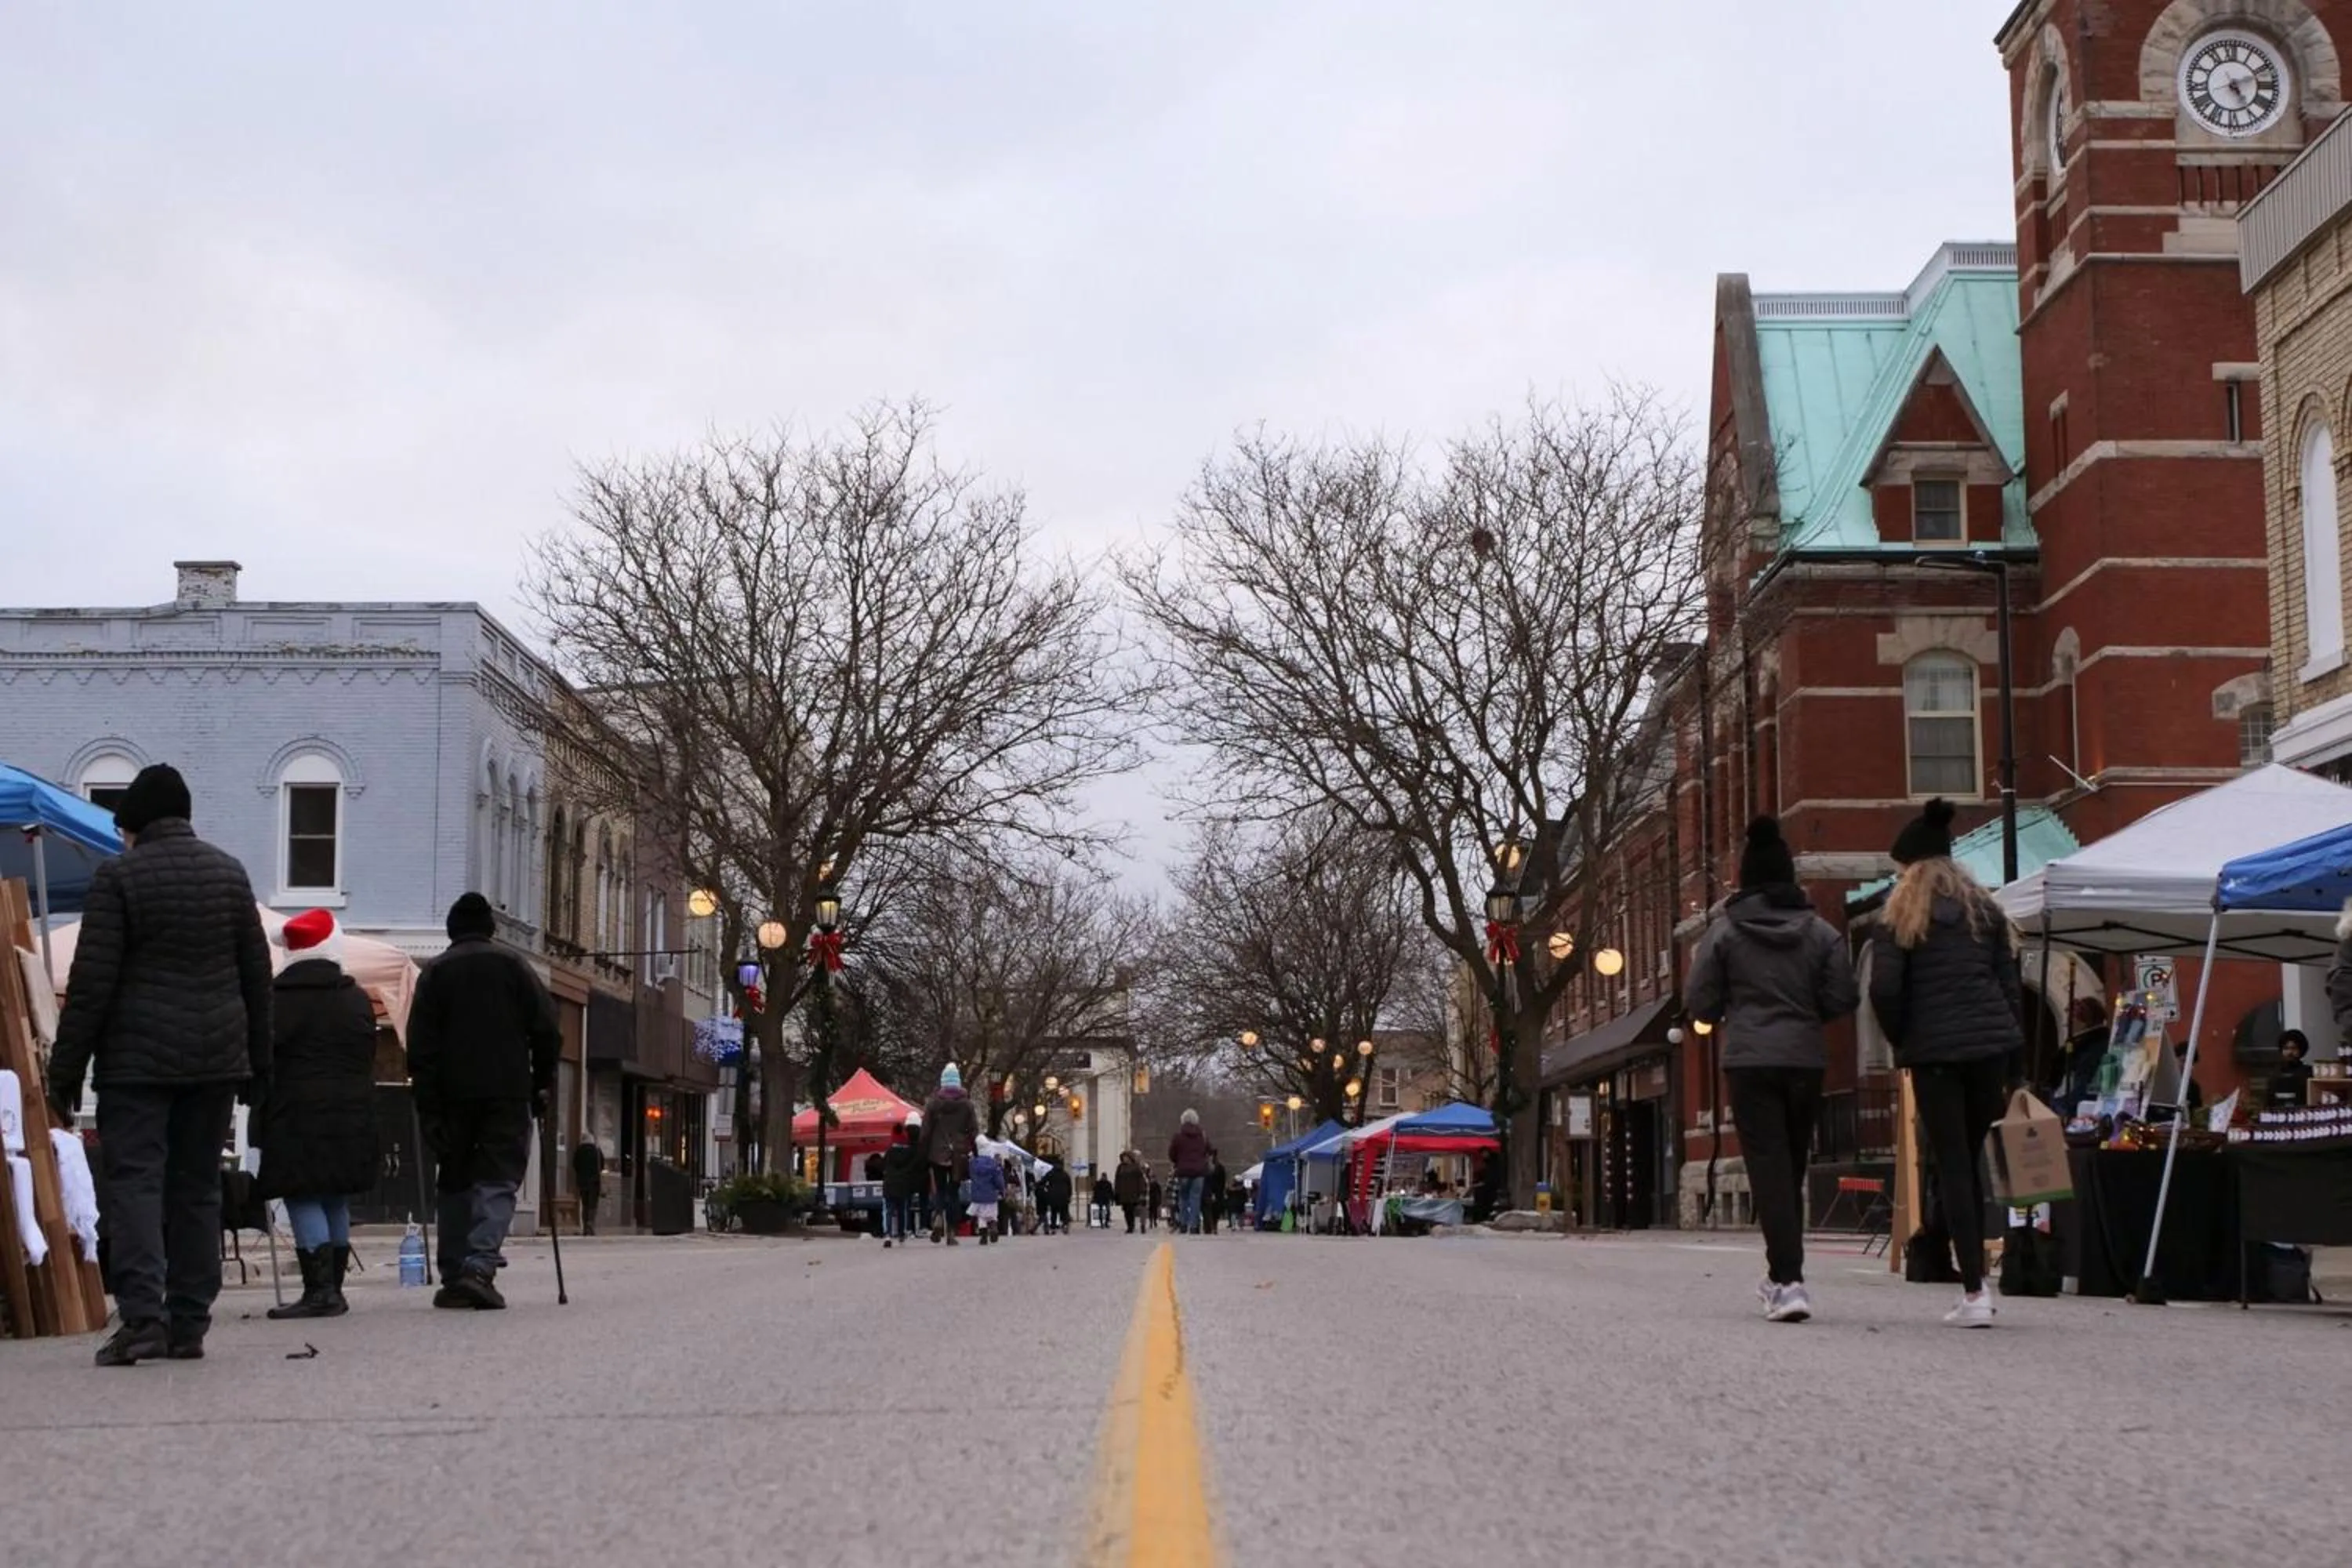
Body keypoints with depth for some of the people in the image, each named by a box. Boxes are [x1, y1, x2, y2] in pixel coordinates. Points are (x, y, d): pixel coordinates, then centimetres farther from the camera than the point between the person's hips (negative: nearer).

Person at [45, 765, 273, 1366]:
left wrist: (64, 1075, -5)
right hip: (216, 1057, 5)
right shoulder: (229, 873, 10)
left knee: (134, 1180, -4)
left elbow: (91, 982, -9)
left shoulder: (118, 876, -5)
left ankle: (142, 1313, -18)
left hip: (137, 1057, -4)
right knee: (196, 1187, 9)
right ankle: (190, 1324, 9)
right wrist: (257, 1066, 18)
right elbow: (257, 975, 12)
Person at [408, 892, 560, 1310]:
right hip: (508, 1091, -2)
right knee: (498, 1181, -4)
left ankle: (453, 1277, 11)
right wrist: (544, 1083, 9)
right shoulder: (511, 963, 6)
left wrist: (428, 1107, 2)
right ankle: (480, 1267, -22)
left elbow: (420, 1045, 2)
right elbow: (545, 1028, 0)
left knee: (455, 1183, 12)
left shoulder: (435, 971, 8)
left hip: (453, 1094, 2)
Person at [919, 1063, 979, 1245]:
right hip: (959, 1155, 1)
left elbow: (926, 1131, 0)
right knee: (954, 1192, 8)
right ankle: (952, 1232, 2)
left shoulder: (933, 1103, -2)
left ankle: (938, 1216, -18)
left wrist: (924, 1155, 6)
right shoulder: (967, 1103, -1)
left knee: (939, 1190, 11)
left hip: (938, 1154, -1)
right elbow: (974, 1131, 0)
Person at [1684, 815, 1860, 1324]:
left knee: (1768, 1166, -6)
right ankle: (1782, 1276, 24)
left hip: (1749, 1060, -3)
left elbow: (1699, 1004, -3)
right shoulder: (1821, 932, 4)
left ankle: (1788, 1280, -19)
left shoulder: (1724, 932, -3)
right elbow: (1843, 999, 0)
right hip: (1806, 1060, 3)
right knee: (1793, 1166, 15)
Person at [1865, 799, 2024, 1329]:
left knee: (1952, 1167, -2)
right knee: (1971, 1161, 14)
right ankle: (1976, 1279, 12)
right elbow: (2010, 984, 11)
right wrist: (2014, 1055, 13)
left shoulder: (1899, 916, 2)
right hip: (1991, 1045, 4)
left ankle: (1974, 1293, -7)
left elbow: (1883, 990, -8)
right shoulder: (1984, 908, 14)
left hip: (1935, 1051, -4)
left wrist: (1902, 1043, 7)